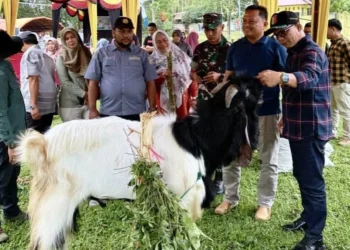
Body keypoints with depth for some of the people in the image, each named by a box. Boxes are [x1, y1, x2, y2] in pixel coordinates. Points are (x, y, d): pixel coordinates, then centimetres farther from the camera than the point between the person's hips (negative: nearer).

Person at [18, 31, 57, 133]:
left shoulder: (29, 53, -4)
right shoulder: (46, 56, 22)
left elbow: (33, 80, -15)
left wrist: (34, 105, -19)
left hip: (36, 105, -8)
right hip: (49, 104, 8)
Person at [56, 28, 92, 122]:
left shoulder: (86, 55, 9)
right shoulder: (61, 59, -1)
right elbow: (65, 83, -9)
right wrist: (84, 94, -15)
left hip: (88, 102, 3)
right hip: (70, 104, -3)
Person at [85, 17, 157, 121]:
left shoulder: (142, 54, 9)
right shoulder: (101, 54, 6)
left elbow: (150, 83, 7)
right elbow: (93, 83, 4)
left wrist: (152, 108, 0)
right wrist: (92, 109, -3)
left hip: (137, 114, 1)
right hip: (108, 113, -1)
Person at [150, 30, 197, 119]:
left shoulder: (180, 55, 4)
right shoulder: (152, 61, 1)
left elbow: (191, 76, 6)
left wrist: (194, 96, 2)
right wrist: (162, 76, -16)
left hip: (182, 99, 1)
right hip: (165, 101, -1)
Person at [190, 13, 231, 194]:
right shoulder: (200, 49, 5)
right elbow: (193, 71, 14)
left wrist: (220, 77, -23)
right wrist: (195, 76, -9)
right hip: (203, 100, 4)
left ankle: (220, 178, 17)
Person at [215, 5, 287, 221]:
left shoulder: (276, 48, -5)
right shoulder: (235, 48, 5)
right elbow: (228, 78, 10)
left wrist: (286, 113, -7)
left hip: (267, 112, -3)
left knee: (269, 160, 8)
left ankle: (265, 203, 23)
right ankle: (231, 198, 26)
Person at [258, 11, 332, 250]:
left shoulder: (312, 51, -16)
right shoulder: (293, 53, 15)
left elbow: (309, 77, -38)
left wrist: (280, 76, -55)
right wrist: (286, 117, 25)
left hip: (311, 128, -10)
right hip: (297, 126, 10)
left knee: (312, 181, -5)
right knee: (301, 176, 19)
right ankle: (308, 217, 35)